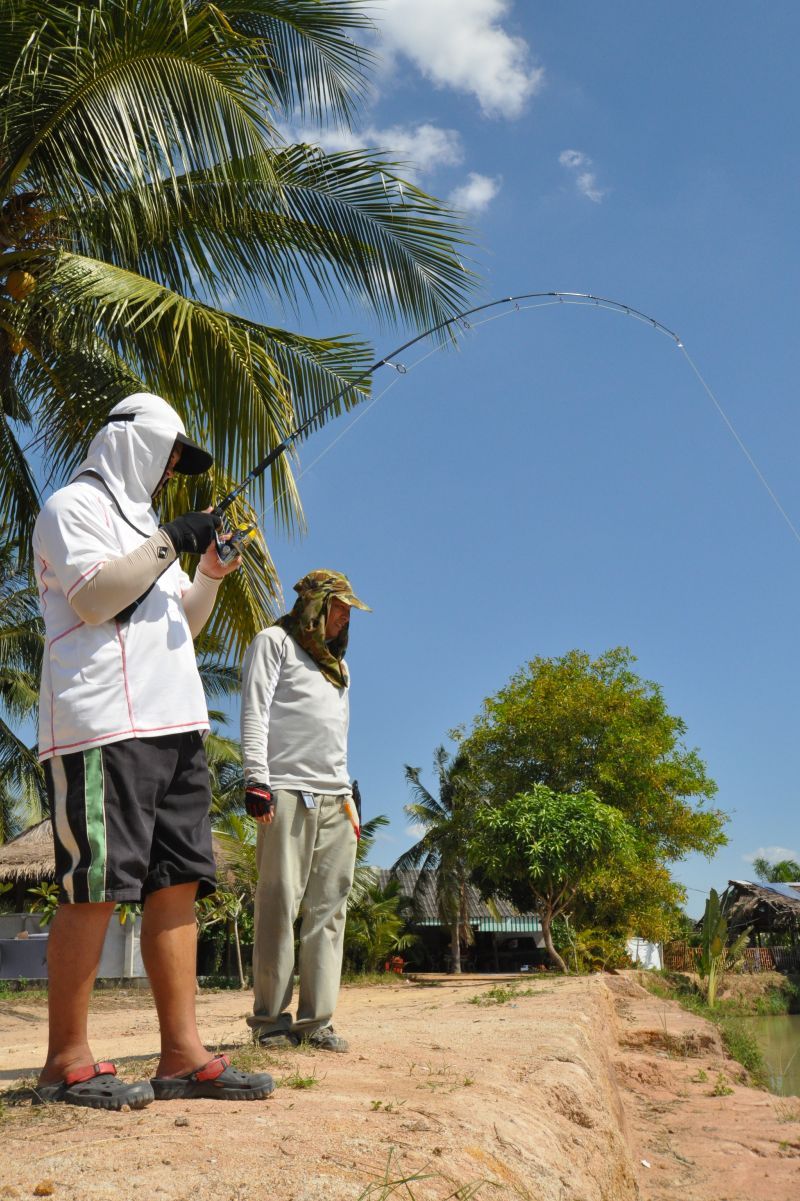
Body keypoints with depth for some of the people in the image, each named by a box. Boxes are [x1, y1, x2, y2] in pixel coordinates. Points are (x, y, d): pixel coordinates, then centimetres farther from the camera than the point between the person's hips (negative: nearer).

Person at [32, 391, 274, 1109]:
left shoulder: (144, 523, 29)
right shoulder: (75, 505, 4)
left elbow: (184, 623, 30)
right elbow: (94, 596, -11)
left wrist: (212, 574, 13)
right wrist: (170, 542, -8)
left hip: (174, 725, 9)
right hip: (103, 724, -8)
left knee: (176, 883, 3)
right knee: (96, 888, -8)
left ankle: (183, 1055, 6)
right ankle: (67, 1061, 2)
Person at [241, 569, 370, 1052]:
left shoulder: (338, 664, 29)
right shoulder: (275, 641, 8)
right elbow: (255, 714, -4)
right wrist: (256, 779, -15)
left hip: (335, 800, 7)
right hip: (288, 793, -7)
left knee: (329, 911, 1)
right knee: (279, 905, -7)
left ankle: (317, 1020, 4)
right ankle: (271, 1018, 0)